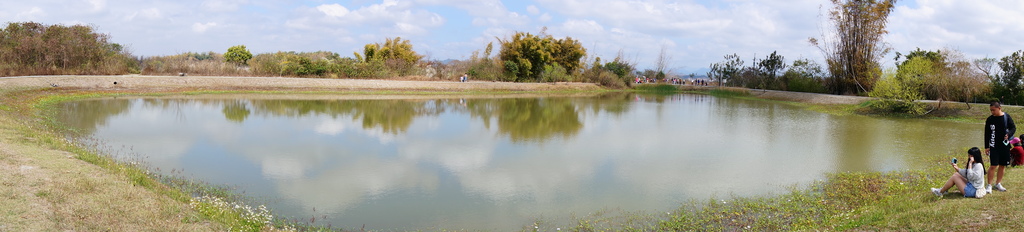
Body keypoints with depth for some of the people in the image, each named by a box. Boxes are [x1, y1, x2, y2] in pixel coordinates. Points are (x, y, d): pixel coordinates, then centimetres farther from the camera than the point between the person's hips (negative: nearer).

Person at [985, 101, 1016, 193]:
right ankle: (989, 185, 1)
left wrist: (1009, 135, -20)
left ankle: (998, 183, 24)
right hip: (994, 146, -2)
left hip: (1005, 145, 2)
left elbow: (1013, 128, 3)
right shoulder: (990, 119, -2)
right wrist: (986, 147, 0)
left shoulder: (1007, 117, -2)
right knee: (993, 166, -8)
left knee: (1002, 165, 10)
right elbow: (987, 134, 2)